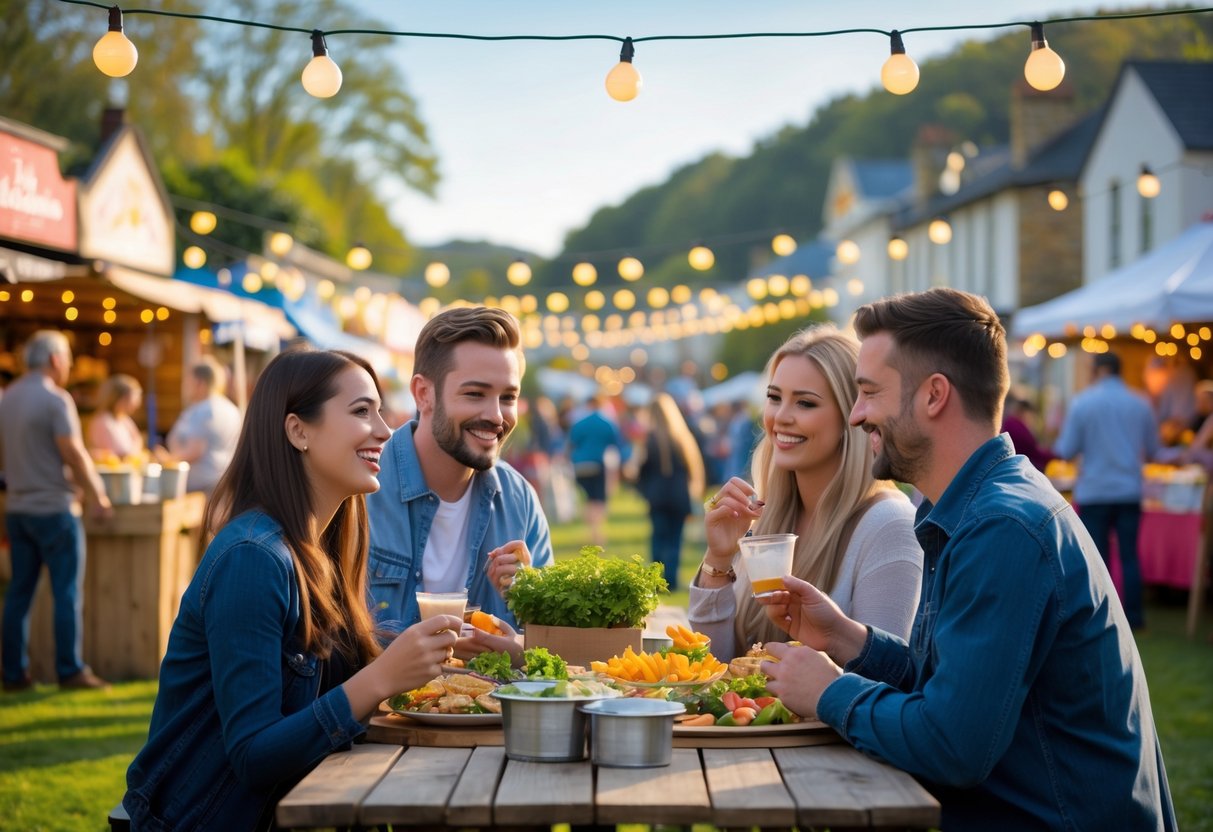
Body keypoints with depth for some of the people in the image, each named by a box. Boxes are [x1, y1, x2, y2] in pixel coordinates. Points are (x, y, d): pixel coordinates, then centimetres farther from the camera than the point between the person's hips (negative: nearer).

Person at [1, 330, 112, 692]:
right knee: (67, 592, 0)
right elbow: (75, 454, -16)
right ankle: (71, 670, 1)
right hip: (54, 509, -7)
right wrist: (97, 498, -6)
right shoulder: (55, 400, -13)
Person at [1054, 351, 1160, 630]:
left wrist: (1057, 445, 14)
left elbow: (1066, 450, -7)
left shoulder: (1082, 403, -8)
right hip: (1130, 491, 2)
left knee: (1097, 557, 4)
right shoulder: (1141, 404, 1)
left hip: (1094, 492, -2)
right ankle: (1134, 615, 9)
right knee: (1129, 555, 9)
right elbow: (1153, 450, 9)